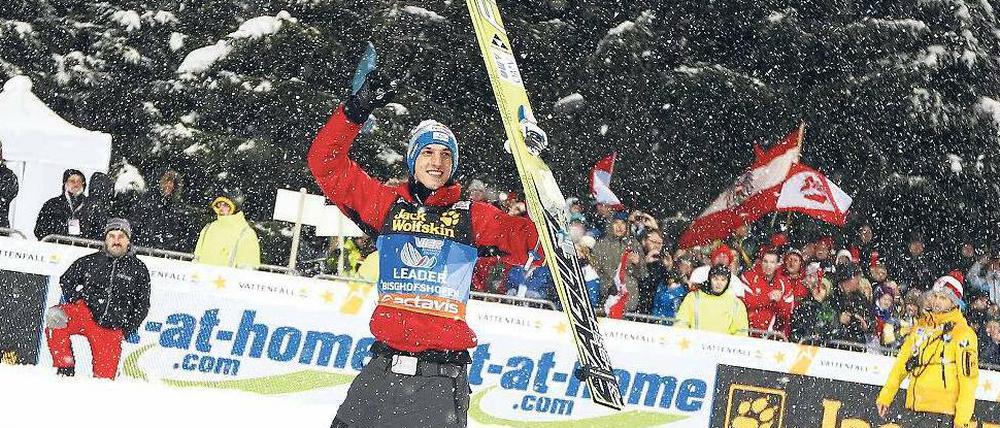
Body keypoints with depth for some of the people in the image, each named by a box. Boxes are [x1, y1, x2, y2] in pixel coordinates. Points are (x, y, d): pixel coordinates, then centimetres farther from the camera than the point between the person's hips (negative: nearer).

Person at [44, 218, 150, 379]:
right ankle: (65, 368, -24)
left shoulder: (138, 269, 10)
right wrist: (76, 299, 6)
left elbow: (142, 305, 15)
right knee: (56, 317, -32)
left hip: (112, 328, 0)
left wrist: (128, 328, 4)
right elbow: (66, 280, 23)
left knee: (105, 375, -8)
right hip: (85, 313, 0)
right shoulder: (90, 262, 9)